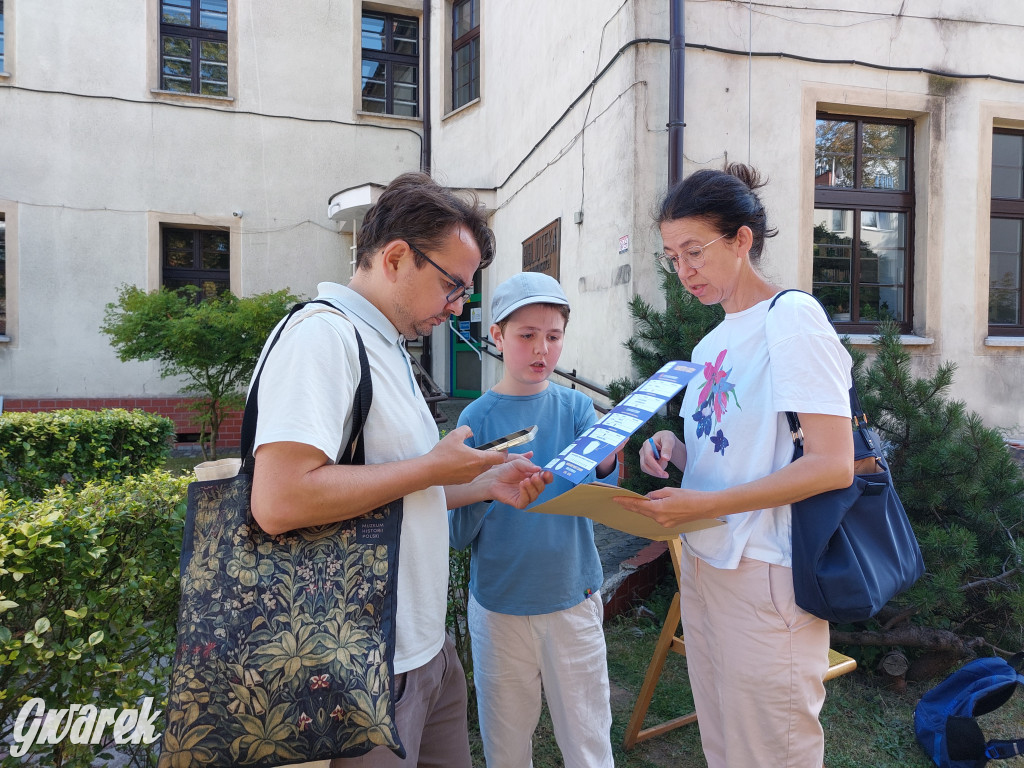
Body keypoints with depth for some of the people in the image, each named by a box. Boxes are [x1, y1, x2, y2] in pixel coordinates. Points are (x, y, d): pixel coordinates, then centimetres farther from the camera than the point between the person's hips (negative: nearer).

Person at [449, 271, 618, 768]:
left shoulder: (575, 407, -3)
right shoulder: (477, 418, -5)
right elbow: (457, 536, -5)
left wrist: (605, 465, -35)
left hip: (573, 600, 0)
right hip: (498, 605, 0)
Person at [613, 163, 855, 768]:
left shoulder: (792, 316, -11)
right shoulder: (713, 343, 13)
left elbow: (832, 465, -19)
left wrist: (706, 505, -23)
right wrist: (673, 449, -3)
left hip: (766, 578, -7)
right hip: (704, 564, 8)